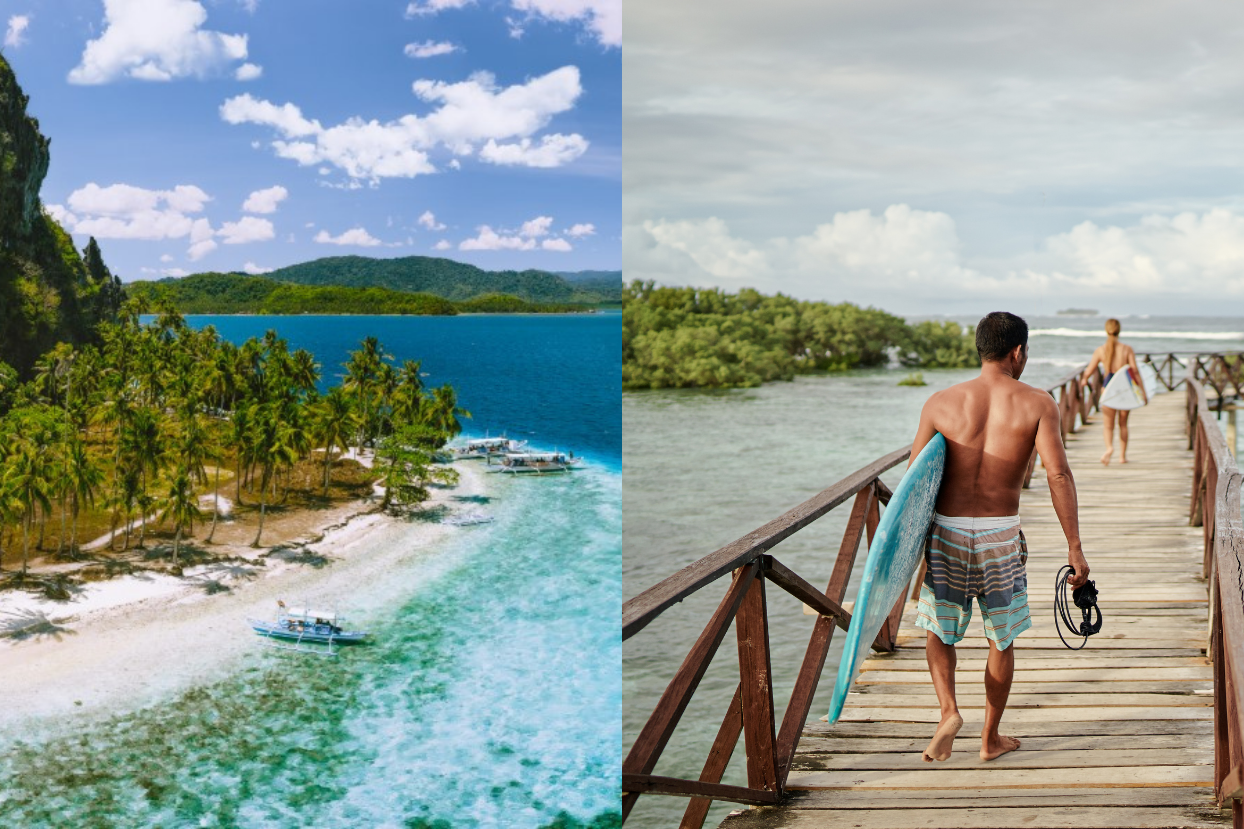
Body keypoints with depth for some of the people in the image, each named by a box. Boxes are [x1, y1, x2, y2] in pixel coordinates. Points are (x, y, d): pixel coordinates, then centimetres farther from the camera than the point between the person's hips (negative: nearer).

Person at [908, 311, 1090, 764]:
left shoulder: (941, 403, -1)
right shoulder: (1037, 403, -4)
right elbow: (1058, 475, -12)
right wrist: (1075, 549, -9)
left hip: (946, 529, 1)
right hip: (1002, 534, 0)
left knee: (938, 629, 20)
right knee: (1001, 639, 17)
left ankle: (948, 710, -2)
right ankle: (990, 739, 27)